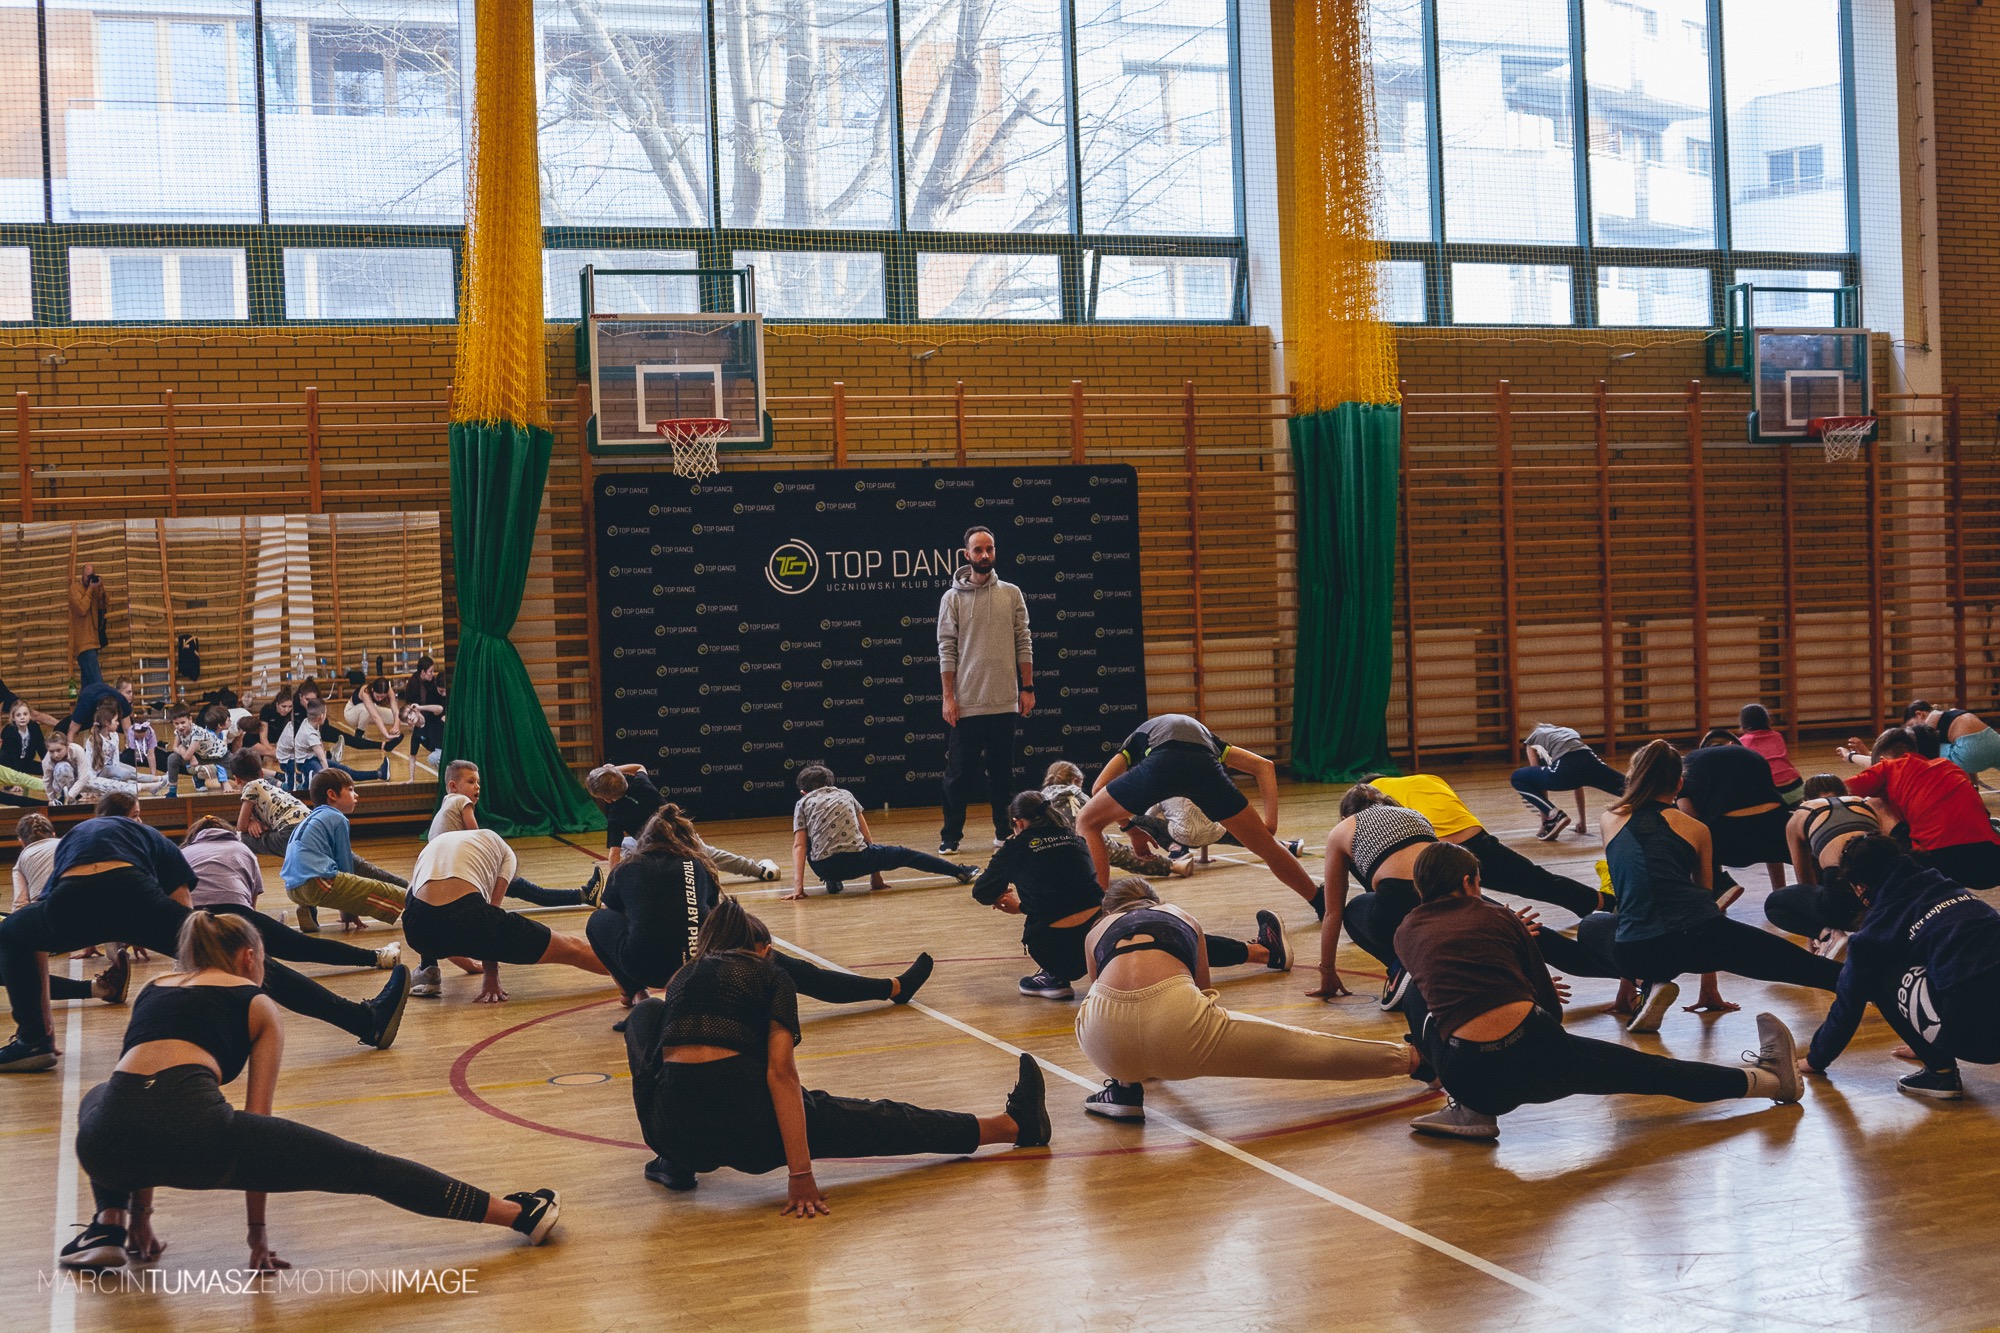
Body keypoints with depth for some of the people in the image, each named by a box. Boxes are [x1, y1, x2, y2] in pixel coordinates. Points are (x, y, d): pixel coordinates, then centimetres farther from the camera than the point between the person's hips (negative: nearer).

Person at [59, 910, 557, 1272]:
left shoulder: (153, 990, 33)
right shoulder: (257, 1004, 23)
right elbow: (256, 1120, 21)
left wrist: (140, 1213, 45)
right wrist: (258, 1229, 25)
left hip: (105, 1139, 4)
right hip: (195, 1126, -4)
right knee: (365, 1167, 6)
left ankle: (109, 1224, 25)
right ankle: (521, 1215, 6)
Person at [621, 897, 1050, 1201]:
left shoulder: (683, 977, 25)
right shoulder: (769, 976, 12)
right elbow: (780, 1072, -2)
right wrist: (800, 1174, -8)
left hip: (671, 1128, 3)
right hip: (745, 1128, -3)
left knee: (645, 1014, 31)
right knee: (875, 1121, 15)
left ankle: (675, 1162, 27)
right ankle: (1015, 1126, 27)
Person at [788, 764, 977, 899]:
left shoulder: (803, 804, 16)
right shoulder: (846, 794, 22)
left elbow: (799, 846, 3)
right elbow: (867, 837, 24)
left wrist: (798, 886, -2)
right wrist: (876, 876, 32)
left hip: (824, 868, -1)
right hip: (857, 861, 1)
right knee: (904, 854, 20)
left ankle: (832, 882, 21)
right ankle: (961, 872, 22)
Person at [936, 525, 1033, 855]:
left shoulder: (1011, 594, 7)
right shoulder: (952, 598, 1)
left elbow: (1024, 643, 7)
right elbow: (946, 650, -1)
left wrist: (1027, 688, 1)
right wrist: (948, 697, -6)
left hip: (1005, 702, 2)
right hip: (966, 703, -2)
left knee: (1002, 772, 9)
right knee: (959, 773, 1)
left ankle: (1005, 832, 17)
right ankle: (950, 837, 9)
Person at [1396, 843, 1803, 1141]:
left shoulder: (1406, 933, 14)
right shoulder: (1496, 917, 12)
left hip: (1471, 1074, 0)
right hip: (1539, 1056, 0)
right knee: (1647, 1071, 19)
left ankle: (1473, 1111, 17)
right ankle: (1771, 1078, 29)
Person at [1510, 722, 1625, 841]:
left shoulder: (1532, 741, 32)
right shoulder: (1568, 732, 44)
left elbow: (1539, 780, 27)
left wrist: (1545, 822, 31)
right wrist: (1582, 821, 49)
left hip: (1566, 767, -4)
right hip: (1591, 763, 4)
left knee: (1517, 779, 16)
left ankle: (1554, 816, -1)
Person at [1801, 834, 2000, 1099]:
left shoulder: (1877, 928, 7)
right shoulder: (1945, 886, 23)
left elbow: (1848, 1005, 19)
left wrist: (1816, 1059, 37)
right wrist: (1924, 1043, 54)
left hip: (1974, 1026, -6)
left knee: (1877, 974, 11)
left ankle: (1940, 1071, 11)